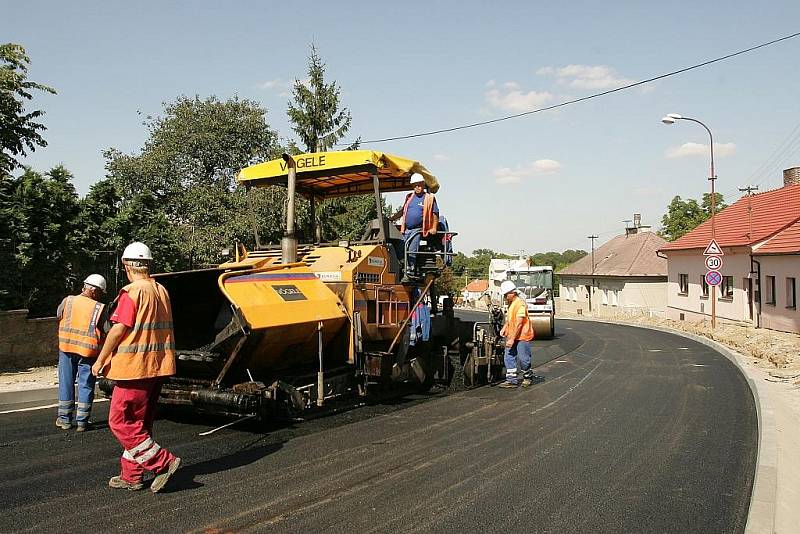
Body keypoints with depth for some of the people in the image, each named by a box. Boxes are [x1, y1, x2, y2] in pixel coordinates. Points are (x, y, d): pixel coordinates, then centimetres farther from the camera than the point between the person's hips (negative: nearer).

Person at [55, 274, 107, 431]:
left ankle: (64, 419, 21)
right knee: (86, 385, 6)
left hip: (66, 348, 3)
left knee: (66, 383, 14)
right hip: (88, 350, -3)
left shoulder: (67, 301, -2)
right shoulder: (100, 308, -9)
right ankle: (82, 421, 10)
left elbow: (58, 316, 14)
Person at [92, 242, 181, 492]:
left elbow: (118, 329, -15)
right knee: (139, 423, 16)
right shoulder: (161, 291, 11)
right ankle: (131, 476, 23)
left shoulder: (131, 292, -13)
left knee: (120, 422, 0)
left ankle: (163, 462, -4)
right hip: (158, 366, 8)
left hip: (134, 366, -8)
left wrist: (101, 359, -5)